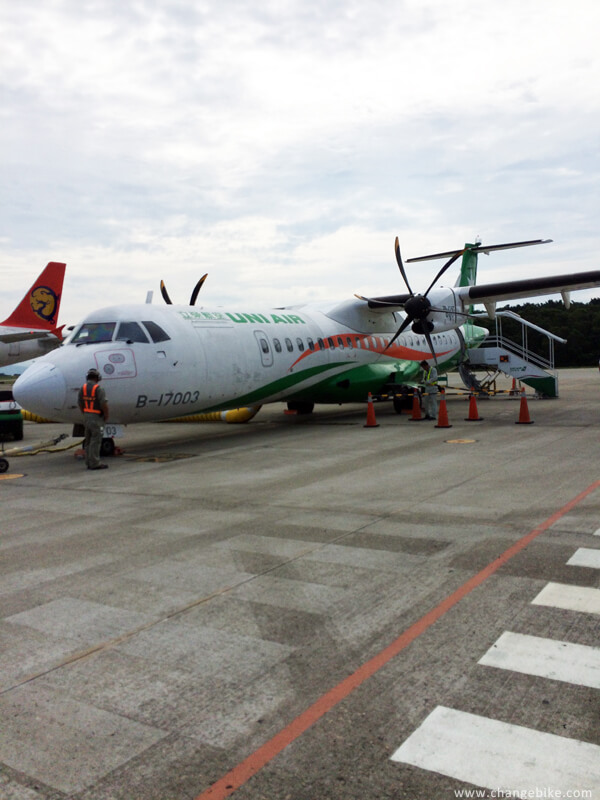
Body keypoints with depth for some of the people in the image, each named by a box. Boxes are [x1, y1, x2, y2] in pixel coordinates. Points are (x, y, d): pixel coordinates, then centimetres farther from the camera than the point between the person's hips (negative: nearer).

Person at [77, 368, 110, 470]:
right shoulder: (99, 389, -17)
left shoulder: (83, 388, 5)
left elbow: (79, 403, 9)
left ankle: (89, 462, 20)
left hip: (86, 416, 7)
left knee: (88, 440, 14)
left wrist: (85, 414, 17)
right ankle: (94, 463, -2)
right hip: (96, 417, -7)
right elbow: (104, 404, -22)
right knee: (95, 440, -4)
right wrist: (106, 415, -6)